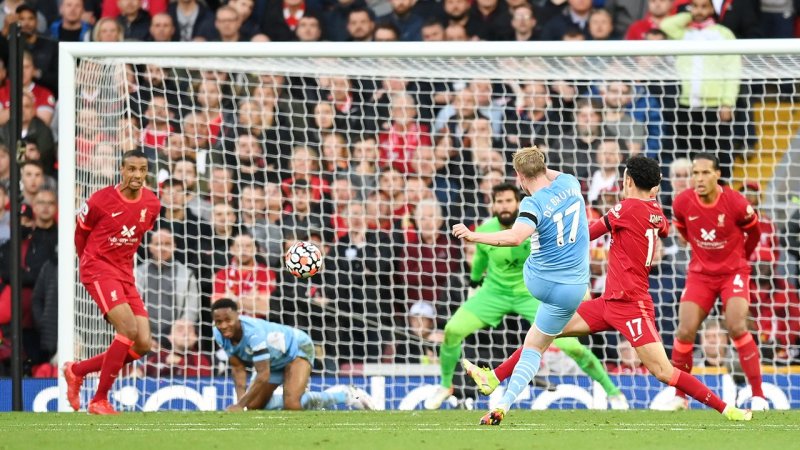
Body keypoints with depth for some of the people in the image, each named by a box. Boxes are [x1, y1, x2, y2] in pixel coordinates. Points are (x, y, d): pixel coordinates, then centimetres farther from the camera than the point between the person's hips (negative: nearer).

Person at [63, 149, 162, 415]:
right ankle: (99, 401, -15)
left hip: (125, 274, 7)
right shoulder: (101, 201, -13)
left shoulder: (152, 204, 2)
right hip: (98, 270, -7)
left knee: (143, 345, -3)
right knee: (129, 329, -24)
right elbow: (80, 232, 4)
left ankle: (77, 370, 18)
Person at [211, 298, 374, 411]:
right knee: (252, 407, 8)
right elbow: (238, 368, -7)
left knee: (292, 405, -28)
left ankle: (348, 396, -9)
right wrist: (240, 400, -22)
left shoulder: (253, 332, -40)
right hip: (274, 362, 9)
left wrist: (240, 406, -39)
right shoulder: (220, 335, -17)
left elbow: (263, 376, -39)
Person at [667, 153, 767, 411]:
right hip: (700, 273, 3)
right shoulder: (682, 203, -11)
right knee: (685, 331, -10)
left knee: (737, 327, -20)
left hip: (733, 271, -3)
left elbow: (753, 233, 3)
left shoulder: (736, 203, -19)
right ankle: (679, 397, 6)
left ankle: (758, 397, -12)